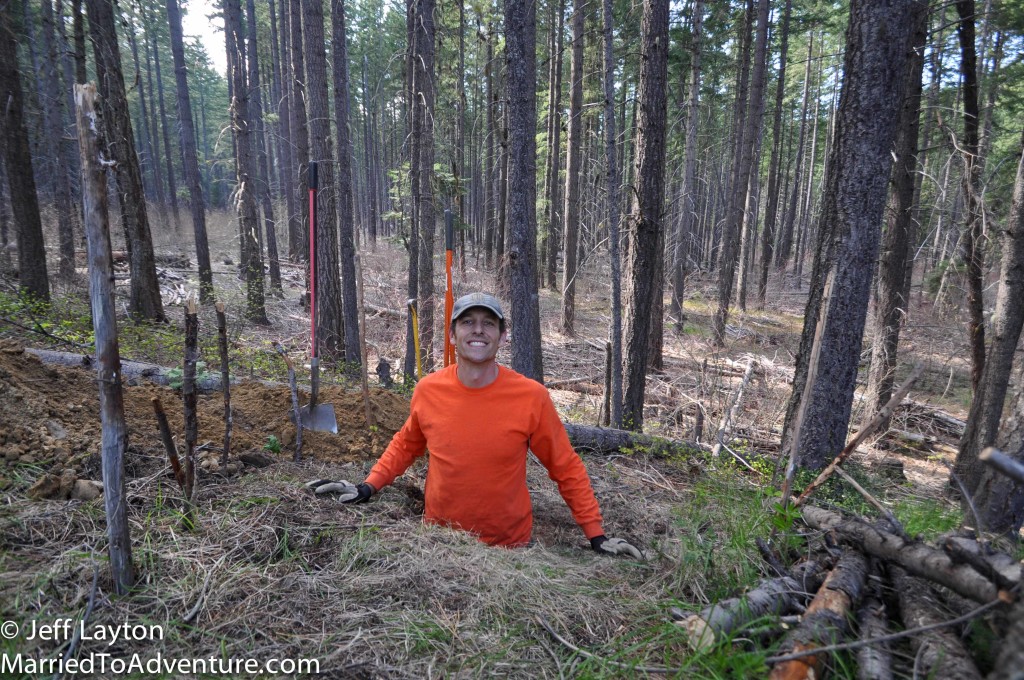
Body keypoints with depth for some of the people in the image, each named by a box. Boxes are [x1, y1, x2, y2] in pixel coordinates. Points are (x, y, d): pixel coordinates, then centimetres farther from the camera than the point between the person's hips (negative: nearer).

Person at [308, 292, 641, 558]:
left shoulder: (532, 397, -17)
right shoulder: (427, 390, -10)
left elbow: (566, 469, -7)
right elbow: (406, 444, 9)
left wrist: (597, 537, -7)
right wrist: (367, 488, -1)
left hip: (510, 545, -2)